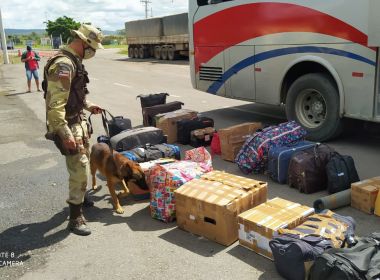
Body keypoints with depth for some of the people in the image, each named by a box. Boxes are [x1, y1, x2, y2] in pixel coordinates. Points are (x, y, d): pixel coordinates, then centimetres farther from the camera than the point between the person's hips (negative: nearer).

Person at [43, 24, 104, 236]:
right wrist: (65, 134, -30)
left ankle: (78, 197, 44)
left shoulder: (74, 61, 9)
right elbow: (55, 104, -29)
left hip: (79, 121, 11)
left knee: (84, 162, 23)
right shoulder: (63, 65, -24)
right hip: (67, 125, -10)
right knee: (80, 169, -8)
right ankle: (76, 218, 4)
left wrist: (88, 105, 21)